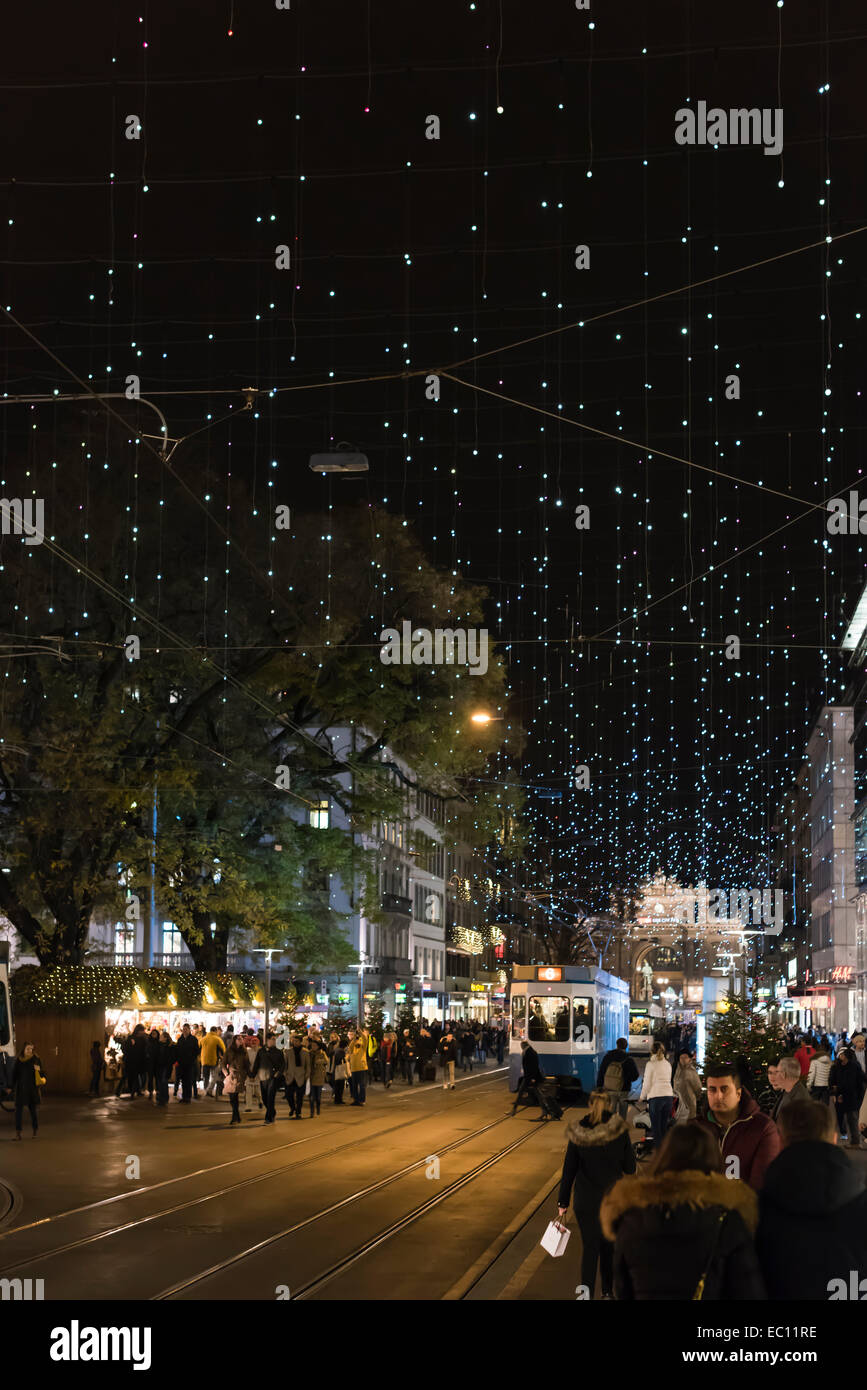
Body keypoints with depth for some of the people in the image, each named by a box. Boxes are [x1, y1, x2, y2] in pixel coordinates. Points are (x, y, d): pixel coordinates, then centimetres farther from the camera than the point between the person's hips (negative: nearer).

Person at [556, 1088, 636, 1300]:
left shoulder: (578, 1133, -9)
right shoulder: (620, 1130, -11)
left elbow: (569, 1170, -4)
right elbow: (630, 1167, -5)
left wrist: (563, 1203, 4)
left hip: (585, 1199, 0)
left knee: (589, 1247, 7)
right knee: (609, 1246, 18)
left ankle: (586, 1293, 3)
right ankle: (607, 1292, 29)